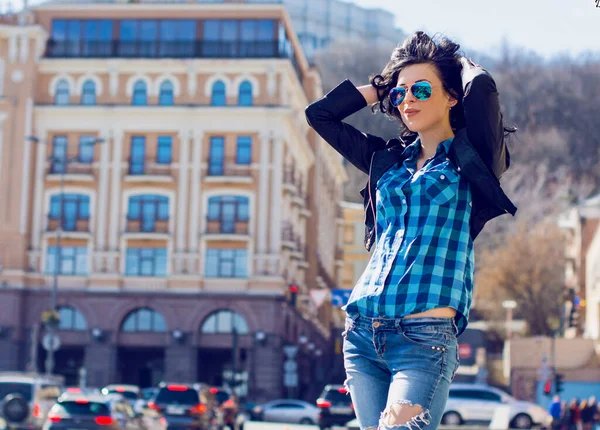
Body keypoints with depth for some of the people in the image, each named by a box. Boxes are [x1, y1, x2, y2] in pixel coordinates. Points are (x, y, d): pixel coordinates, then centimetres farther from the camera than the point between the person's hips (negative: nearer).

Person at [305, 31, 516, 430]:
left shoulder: (469, 158, 5)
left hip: (425, 338, -5)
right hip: (363, 333, 5)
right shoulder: (387, 159, 19)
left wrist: (458, 62, 10)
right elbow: (320, 114, 24)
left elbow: (482, 88, -11)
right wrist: (381, 87, 23)